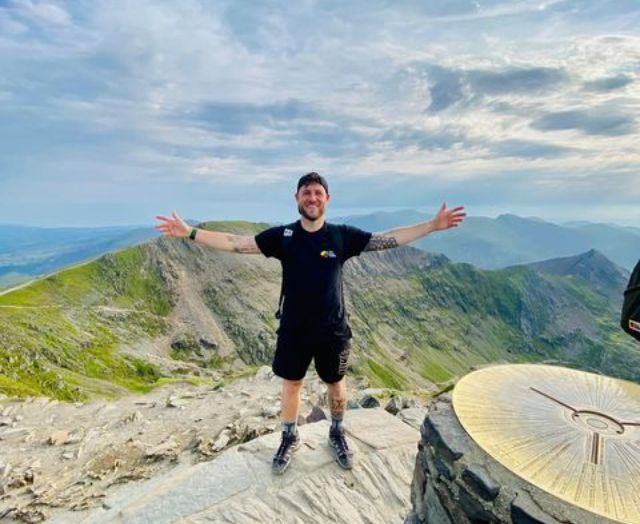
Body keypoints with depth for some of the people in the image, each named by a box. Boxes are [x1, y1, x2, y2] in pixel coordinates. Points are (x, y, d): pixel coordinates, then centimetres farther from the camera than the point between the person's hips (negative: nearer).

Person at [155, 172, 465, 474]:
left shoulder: (343, 236, -8)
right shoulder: (282, 236, -7)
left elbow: (389, 240, -6)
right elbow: (235, 243, -8)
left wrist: (433, 226, -9)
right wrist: (189, 232, -13)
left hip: (333, 329, 0)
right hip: (293, 329, 0)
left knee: (335, 384, 18)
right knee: (291, 384, 17)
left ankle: (337, 434, 46)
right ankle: (289, 438, 43)